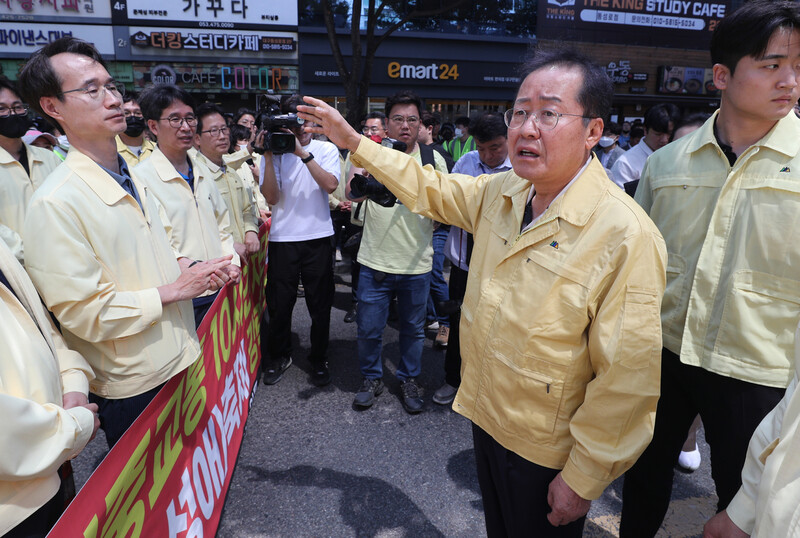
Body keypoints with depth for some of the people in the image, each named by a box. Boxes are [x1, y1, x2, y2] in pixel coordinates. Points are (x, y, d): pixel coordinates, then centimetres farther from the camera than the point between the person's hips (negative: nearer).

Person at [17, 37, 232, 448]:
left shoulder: (132, 178, 7)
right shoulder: (54, 205, -20)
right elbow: (84, 313, -21)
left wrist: (192, 272, -1)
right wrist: (173, 291, -17)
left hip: (180, 360, 7)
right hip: (132, 388, -7)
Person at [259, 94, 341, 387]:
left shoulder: (326, 149, 3)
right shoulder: (275, 151, 3)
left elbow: (330, 184, -15)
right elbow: (271, 198, -7)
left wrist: (303, 153, -19)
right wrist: (268, 156, -14)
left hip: (318, 237, 0)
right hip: (282, 238, 1)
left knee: (320, 305, 9)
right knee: (279, 304, 10)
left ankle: (319, 359, 27)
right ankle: (279, 356, 32)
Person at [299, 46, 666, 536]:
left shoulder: (626, 236, -27)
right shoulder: (501, 192, -6)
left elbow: (627, 380, -24)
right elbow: (430, 188, 10)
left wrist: (583, 478, -15)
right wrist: (352, 140, 9)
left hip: (545, 454, -6)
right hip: (486, 418, 6)